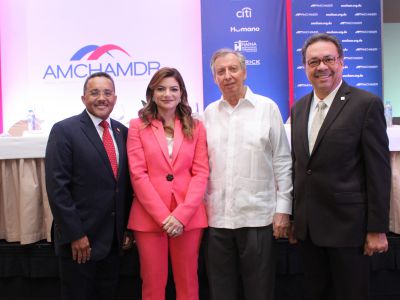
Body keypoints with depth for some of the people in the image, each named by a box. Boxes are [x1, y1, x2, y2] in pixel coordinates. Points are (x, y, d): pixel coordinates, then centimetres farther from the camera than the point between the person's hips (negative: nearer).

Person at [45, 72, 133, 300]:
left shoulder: (122, 131, 7)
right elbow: (57, 187, -15)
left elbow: (126, 182, 10)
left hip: (113, 237, 5)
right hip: (79, 238, -5)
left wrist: (127, 227, 8)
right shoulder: (64, 131, -10)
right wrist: (75, 234, -16)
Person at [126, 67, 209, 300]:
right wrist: (163, 216, -11)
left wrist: (181, 214, -10)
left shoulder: (196, 127, 7)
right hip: (149, 217, -1)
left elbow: (201, 173, 1)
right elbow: (138, 175, -4)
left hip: (189, 217, 1)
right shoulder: (138, 126, 3)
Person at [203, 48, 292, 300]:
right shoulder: (209, 113, 8)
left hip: (258, 216, -3)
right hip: (217, 217, 3)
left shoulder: (267, 108, 0)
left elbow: (282, 162, -1)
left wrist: (283, 208, -4)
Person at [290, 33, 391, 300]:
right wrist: (295, 219, 12)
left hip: (348, 226, -5)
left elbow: (379, 170, -10)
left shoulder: (367, 104, -8)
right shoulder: (298, 108, 9)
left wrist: (377, 229, -11)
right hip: (308, 227, 5)